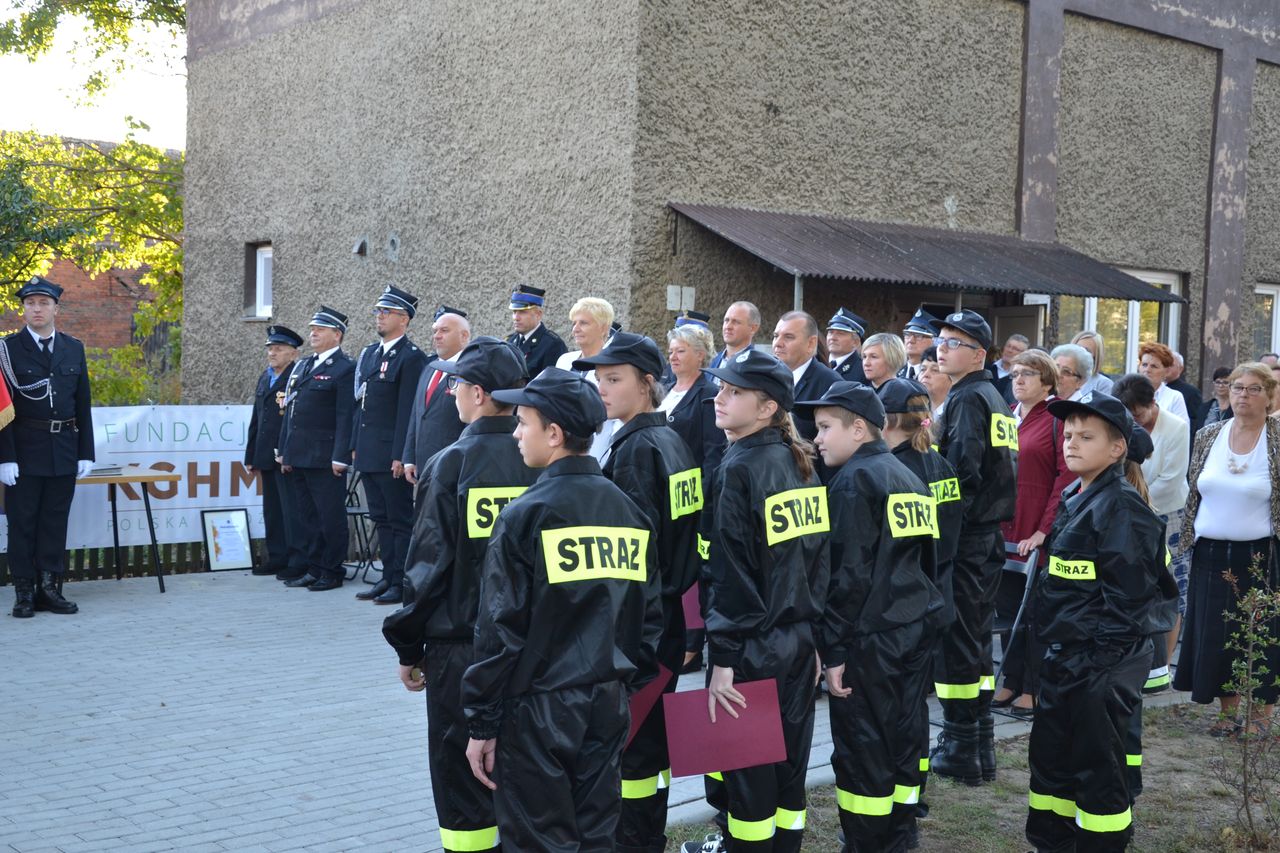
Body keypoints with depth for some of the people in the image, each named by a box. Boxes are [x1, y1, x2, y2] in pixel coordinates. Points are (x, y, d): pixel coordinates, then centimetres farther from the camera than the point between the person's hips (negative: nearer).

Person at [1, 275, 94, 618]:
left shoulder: (74, 349, 9)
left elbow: (83, 403, 10)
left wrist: (86, 452, 5)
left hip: (64, 450, 3)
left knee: (55, 522, 7)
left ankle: (50, 588, 14)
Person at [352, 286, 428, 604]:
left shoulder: (412, 357, -10)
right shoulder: (369, 353, 15)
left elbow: (408, 410, -15)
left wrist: (401, 455, -18)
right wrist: (355, 446, 15)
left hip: (392, 455, -8)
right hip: (369, 453, 8)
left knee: (400, 519, -2)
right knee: (381, 518, 13)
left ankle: (402, 584, 3)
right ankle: (388, 576, 21)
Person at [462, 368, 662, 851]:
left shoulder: (526, 515, -13)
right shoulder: (628, 510, 3)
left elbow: (500, 630, -13)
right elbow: (650, 614, 8)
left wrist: (482, 725, -5)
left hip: (539, 708, -5)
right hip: (608, 703, 5)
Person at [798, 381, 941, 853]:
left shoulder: (854, 481, -11)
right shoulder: (909, 477, 14)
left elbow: (849, 574, -17)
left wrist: (835, 651, -14)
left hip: (869, 639, -8)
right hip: (916, 631, 8)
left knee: (862, 752, 0)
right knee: (903, 743, 14)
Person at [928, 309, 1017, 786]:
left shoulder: (967, 399, -13)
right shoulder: (995, 398, 16)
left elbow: (962, 471, -22)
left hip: (964, 537, -9)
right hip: (990, 534, 9)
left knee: (954, 640, -3)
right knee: (976, 638, 15)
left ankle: (961, 751, 2)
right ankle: (979, 743, 22)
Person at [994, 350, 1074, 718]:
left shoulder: (1058, 418, -8)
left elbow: (1067, 476, -14)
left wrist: (1045, 528, -17)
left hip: (1039, 535, -6)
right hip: (1004, 531, 6)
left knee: (1036, 611, 3)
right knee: (1007, 606, 12)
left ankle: (1033, 688, 12)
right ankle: (1012, 681, 22)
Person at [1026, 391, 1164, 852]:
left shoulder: (1122, 507, -17)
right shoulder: (1073, 499, 11)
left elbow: (1128, 595, -20)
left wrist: (1099, 657, -19)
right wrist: (1054, 652, 16)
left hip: (1101, 665, -9)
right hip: (1064, 659, 9)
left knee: (1096, 764, 3)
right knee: (1049, 753, 18)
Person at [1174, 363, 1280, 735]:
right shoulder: (1208, 436, 4)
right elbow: (1194, 492, 13)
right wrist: (1189, 536, 11)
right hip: (1211, 554, 4)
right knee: (1214, 636, 8)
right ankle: (1229, 711, 22)